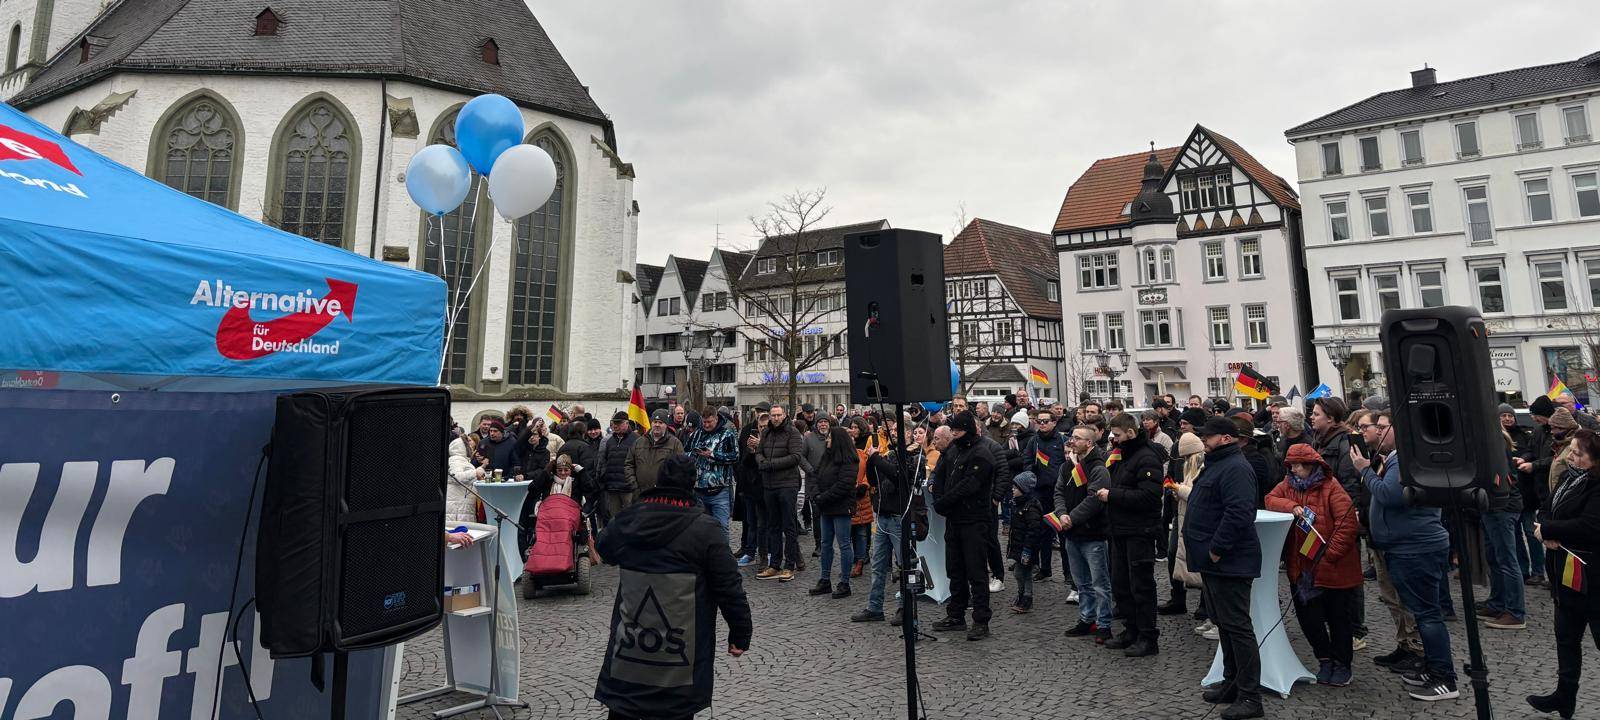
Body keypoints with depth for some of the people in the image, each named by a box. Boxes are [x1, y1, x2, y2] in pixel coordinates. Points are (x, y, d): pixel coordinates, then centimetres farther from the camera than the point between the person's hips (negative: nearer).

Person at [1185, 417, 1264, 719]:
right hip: (1212, 561, 11)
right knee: (1223, 624, 18)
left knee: (1237, 626, -4)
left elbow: (1239, 513, -28)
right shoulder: (1215, 464, 17)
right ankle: (1232, 683, 29)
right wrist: (1197, 546, 18)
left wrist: (1216, 550, -23)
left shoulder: (1235, 468, -17)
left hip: (1228, 562, -11)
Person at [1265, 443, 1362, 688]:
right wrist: (1291, 506, -18)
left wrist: (1329, 555, -19)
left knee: (1338, 617, 10)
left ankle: (1342, 665, 26)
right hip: (1302, 568, 5)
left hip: (1333, 568, -5)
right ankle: (1325, 660, 28)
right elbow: (1270, 499, 1)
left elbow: (1347, 523, -17)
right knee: (1308, 617, 10)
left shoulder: (1332, 488, -14)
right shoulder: (1288, 484, 5)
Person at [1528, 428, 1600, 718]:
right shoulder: (1569, 479, 7)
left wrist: (1547, 530, -15)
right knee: (1566, 637, 18)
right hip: (1564, 572, 9)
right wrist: (1550, 536, -8)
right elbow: (1546, 510, 10)